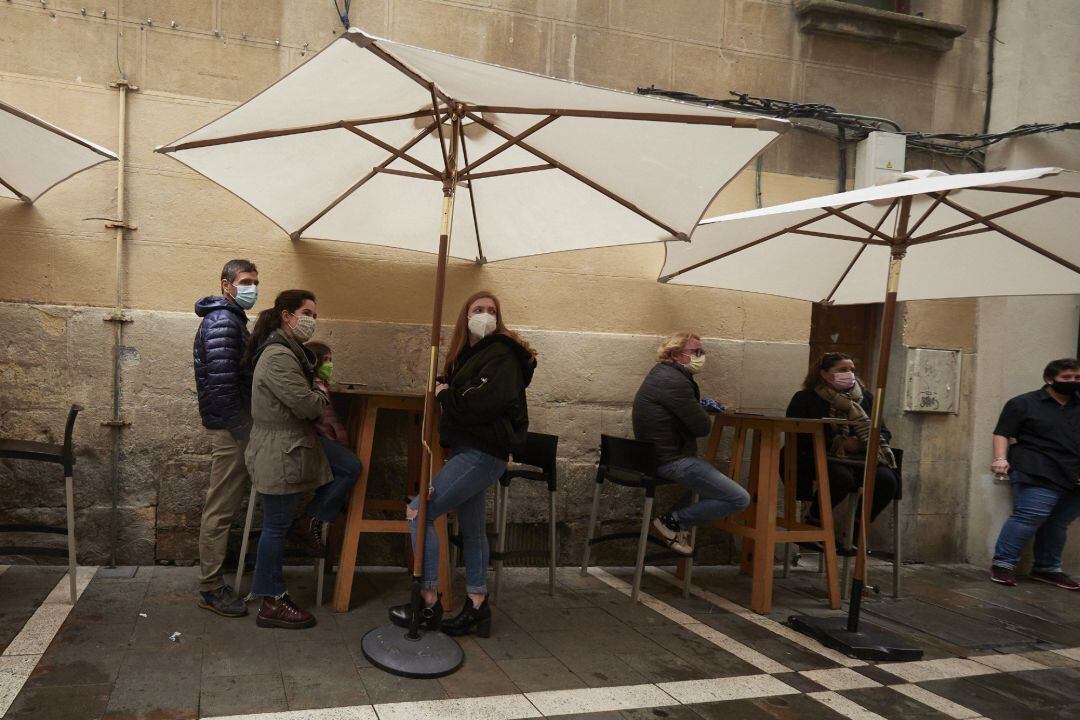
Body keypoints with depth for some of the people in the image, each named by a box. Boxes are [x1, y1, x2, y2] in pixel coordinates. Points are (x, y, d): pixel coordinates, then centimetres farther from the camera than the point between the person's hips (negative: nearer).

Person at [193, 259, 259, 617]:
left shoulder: (230, 318, 18)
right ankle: (211, 589, 7)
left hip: (233, 421, 10)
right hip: (229, 425, -10)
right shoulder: (222, 321, -16)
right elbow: (221, 382, -23)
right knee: (221, 508, -2)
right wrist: (243, 433, -20)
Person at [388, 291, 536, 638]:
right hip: (468, 451, 10)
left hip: (481, 454, -10)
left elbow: (484, 402, -25)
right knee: (472, 529, 14)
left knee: (419, 511, -11)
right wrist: (443, 391, -2)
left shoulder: (501, 354, -11)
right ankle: (477, 605, 23)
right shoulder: (469, 355, 18)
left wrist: (446, 395, -11)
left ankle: (429, 602, -3)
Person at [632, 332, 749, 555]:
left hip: (657, 454, 11)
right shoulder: (674, 381, -20)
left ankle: (676, 520, 15)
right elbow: (702, 427, -17)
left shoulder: (662, 374, 13)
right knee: (740, 499, -9)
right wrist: (703, 415, 4)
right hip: (671, 460, -11)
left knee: (713, 479, 34)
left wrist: (701, 404, 10)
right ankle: (672, 521, -4)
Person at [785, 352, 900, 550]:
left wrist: (869, 442, -6)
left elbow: (884, 431, 19)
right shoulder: (805, 399, 5)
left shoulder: (866, 397, 20)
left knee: (887, 479, -25)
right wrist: (840, 443, -15)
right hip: (824, 458, -5)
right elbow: (799, 436, -8)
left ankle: (857, 530, -5)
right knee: (843, 478, -37)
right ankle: (813, 523, -11)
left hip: (862, 457, 5)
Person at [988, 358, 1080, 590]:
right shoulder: (1023, 403, 4)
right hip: (1038, 474, -6)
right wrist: (1001, 459, -16)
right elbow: (1002, 433, -1)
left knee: (1059, 522, 7)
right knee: (1031, 516, -17)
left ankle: (1047, 568, 18)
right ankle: (1002, 564, -10)